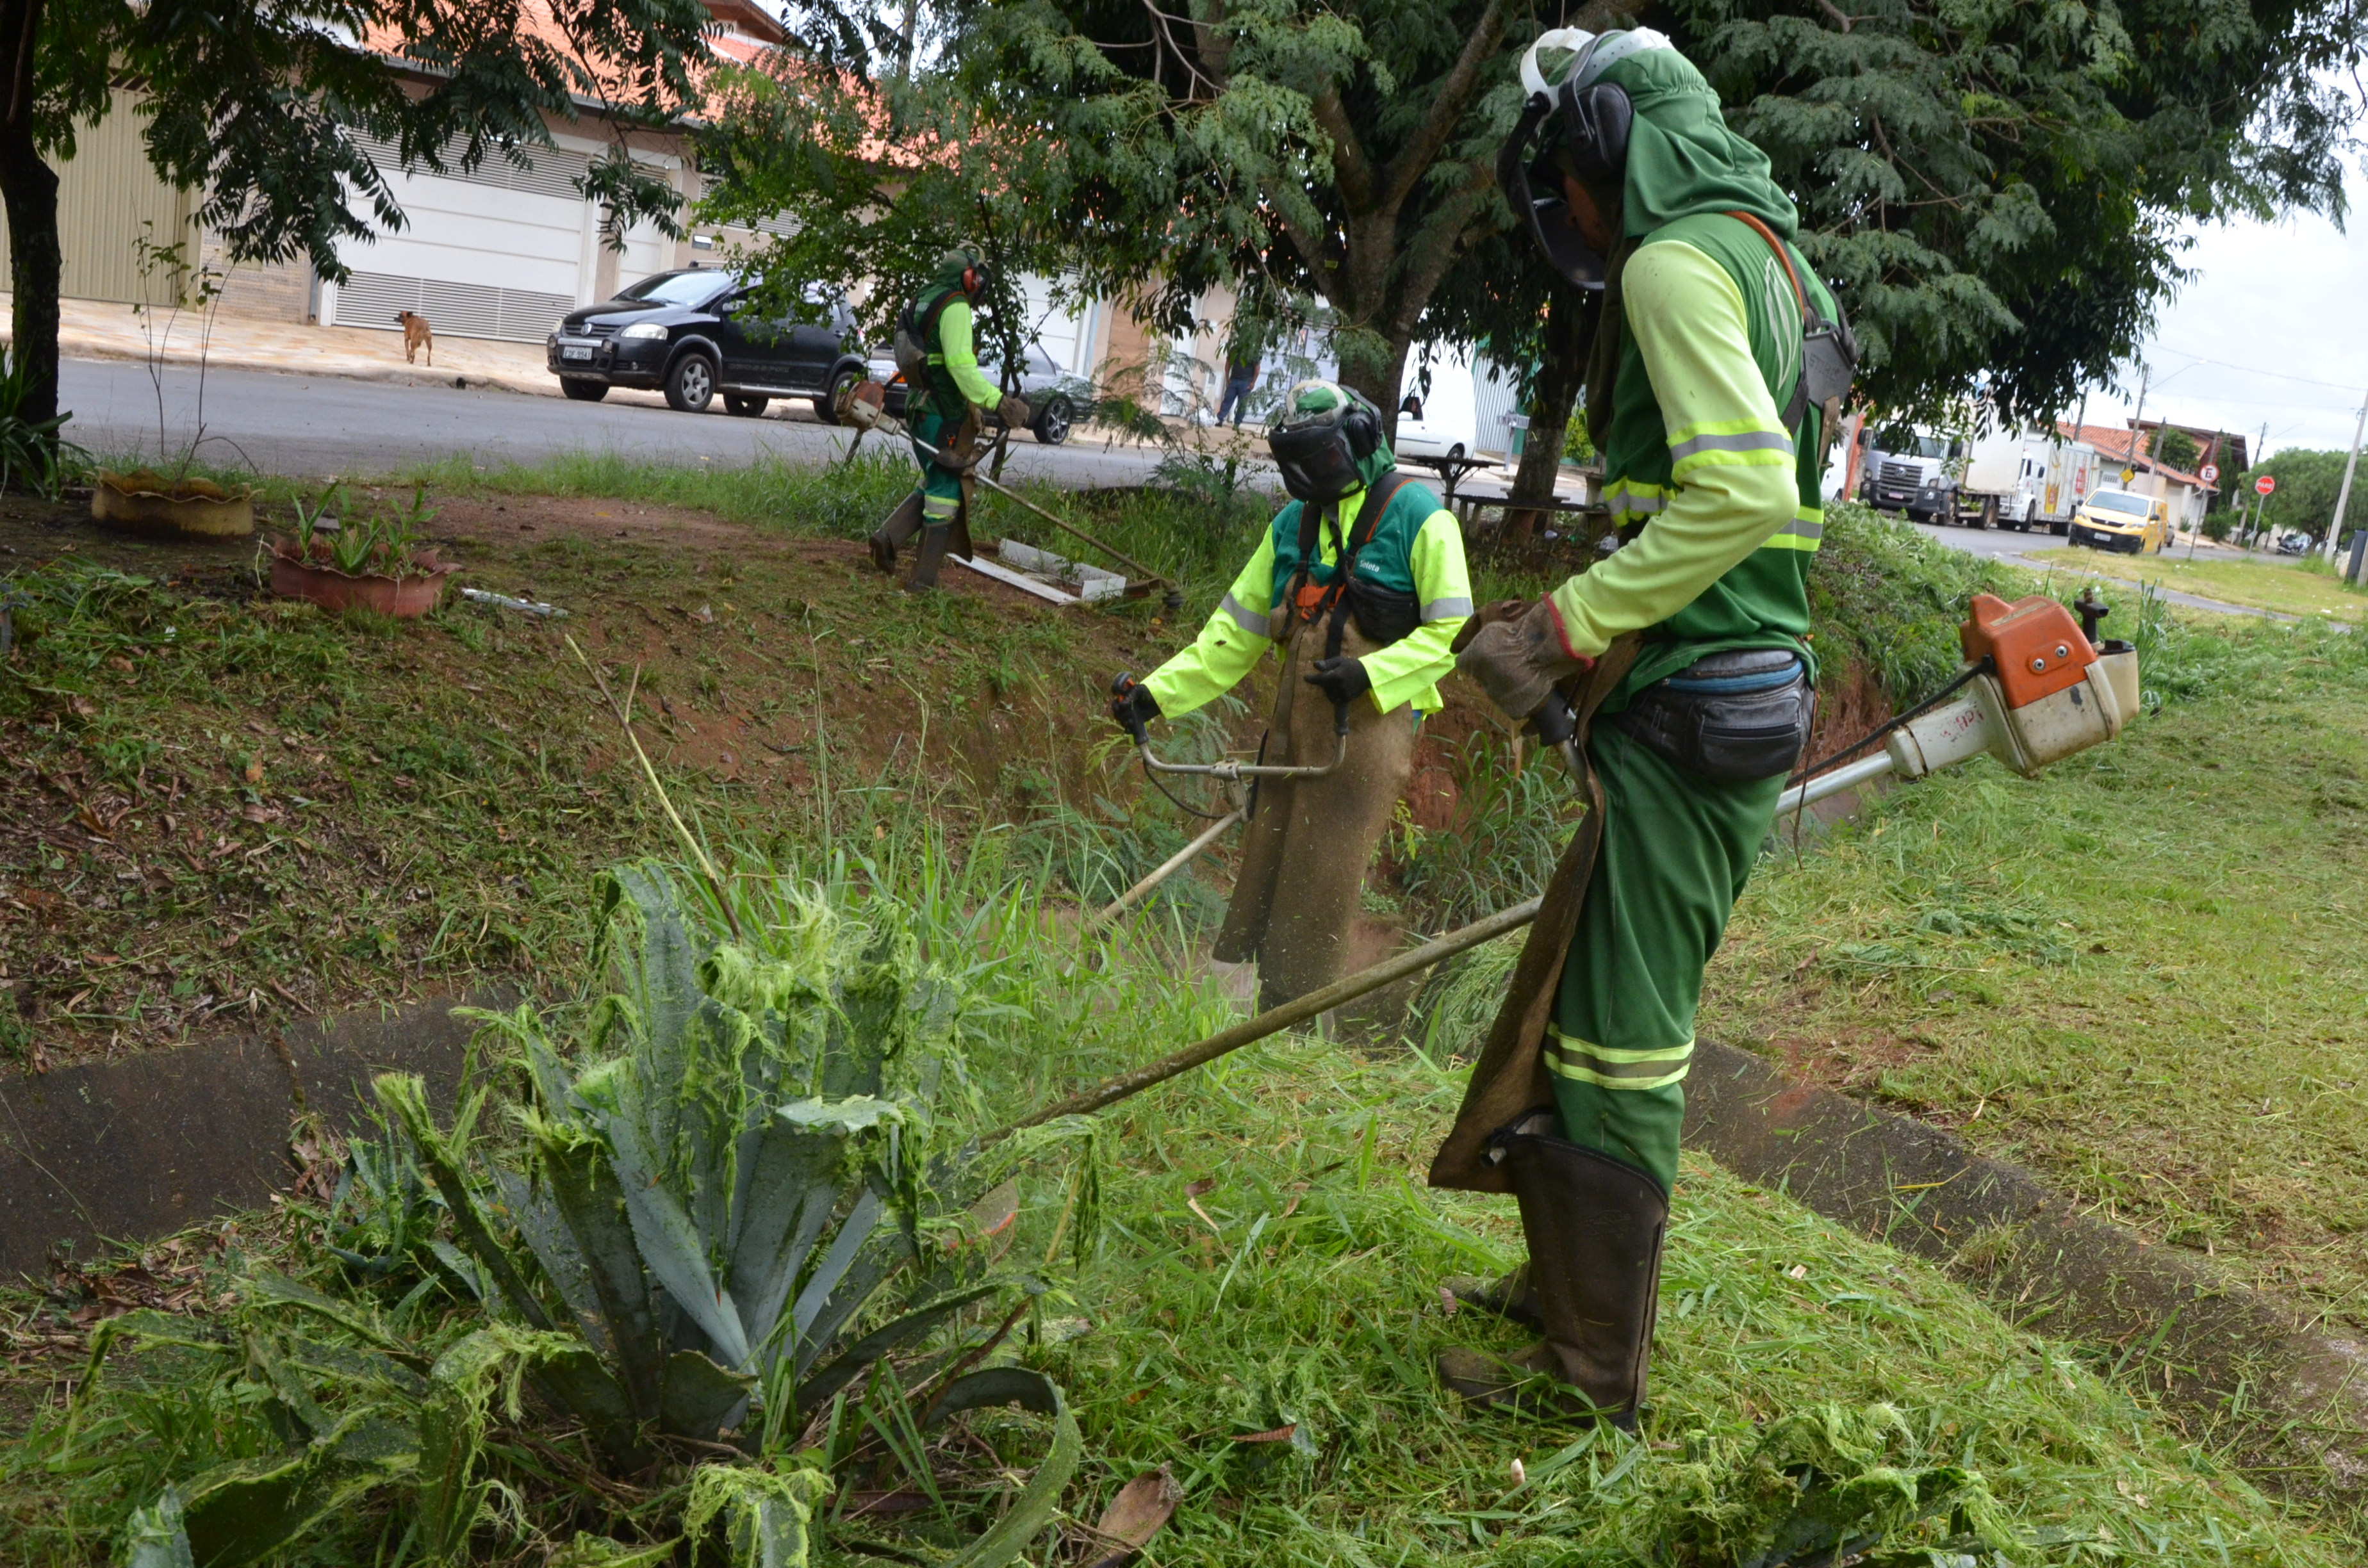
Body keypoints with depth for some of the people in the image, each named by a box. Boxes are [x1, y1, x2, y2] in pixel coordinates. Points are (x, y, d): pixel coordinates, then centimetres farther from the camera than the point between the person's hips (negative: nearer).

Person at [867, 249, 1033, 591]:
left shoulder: (921, 303, 16)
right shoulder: (955, 308, -13)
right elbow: (961, 366, -24)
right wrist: (999, 403, -27)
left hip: (919, 408, 9)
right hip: (946, 413, -9)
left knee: (932, 484, 20)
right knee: (945, 492, -3)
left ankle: (888, 537, 4)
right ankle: (923, 578, -1)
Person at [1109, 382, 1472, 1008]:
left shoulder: (1418, 517, -7)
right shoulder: (1293, 523, 13)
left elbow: (1452, 632, -11)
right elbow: (1237, 631, 14)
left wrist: (1370, 673, -23)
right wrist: (1158, 691, 4)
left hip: (1367, 730, -6)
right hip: (1293, 728, 6)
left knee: (1319, 892, -3)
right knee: (1261, 878, 10)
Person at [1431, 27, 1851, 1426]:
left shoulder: (1676, 260, -12)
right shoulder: (1773, 261, 19)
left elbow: (1741, 491, -25)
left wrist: (1573, 626, -19)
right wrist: (1593, 626, 15)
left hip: (1683, 715, -10)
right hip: (1757, 693, 10)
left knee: (1618, 1040, -1)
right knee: (1626, 1015, 20)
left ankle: (1593, 1375, 13)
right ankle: (1571, 1281, 35)